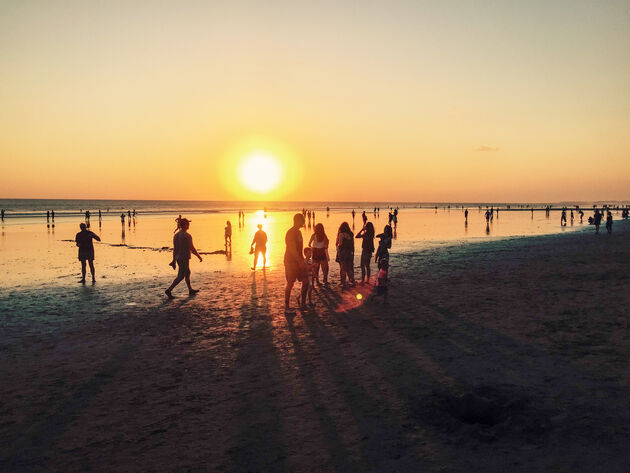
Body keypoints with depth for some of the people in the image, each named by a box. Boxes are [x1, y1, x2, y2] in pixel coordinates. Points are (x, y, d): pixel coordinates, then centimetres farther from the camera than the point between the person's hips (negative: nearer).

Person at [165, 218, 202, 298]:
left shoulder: (176, 235, 7)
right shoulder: (187, 236, -17)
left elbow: (174, 249, 10)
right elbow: (192, 248, -16)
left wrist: (174, 260, 16)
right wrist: (199, 257, -4)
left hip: (178, 258, 9)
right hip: (184, 258, -9)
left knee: (187, 273, 19)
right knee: (180, 276, -3)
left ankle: (190, 290, 27)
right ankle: (169, 290, -7)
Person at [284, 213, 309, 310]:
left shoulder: (298, 232, 14)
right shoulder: (290, 233, -15)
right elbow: (293, 249, -21)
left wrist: (302, 260, 21)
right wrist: (300, 262, -24)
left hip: (299, 261, 8)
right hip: (291, 262, -8)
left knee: (306, 281, 5)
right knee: (290, 283, -1)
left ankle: (302, 300, 21)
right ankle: (286, 304, 10)